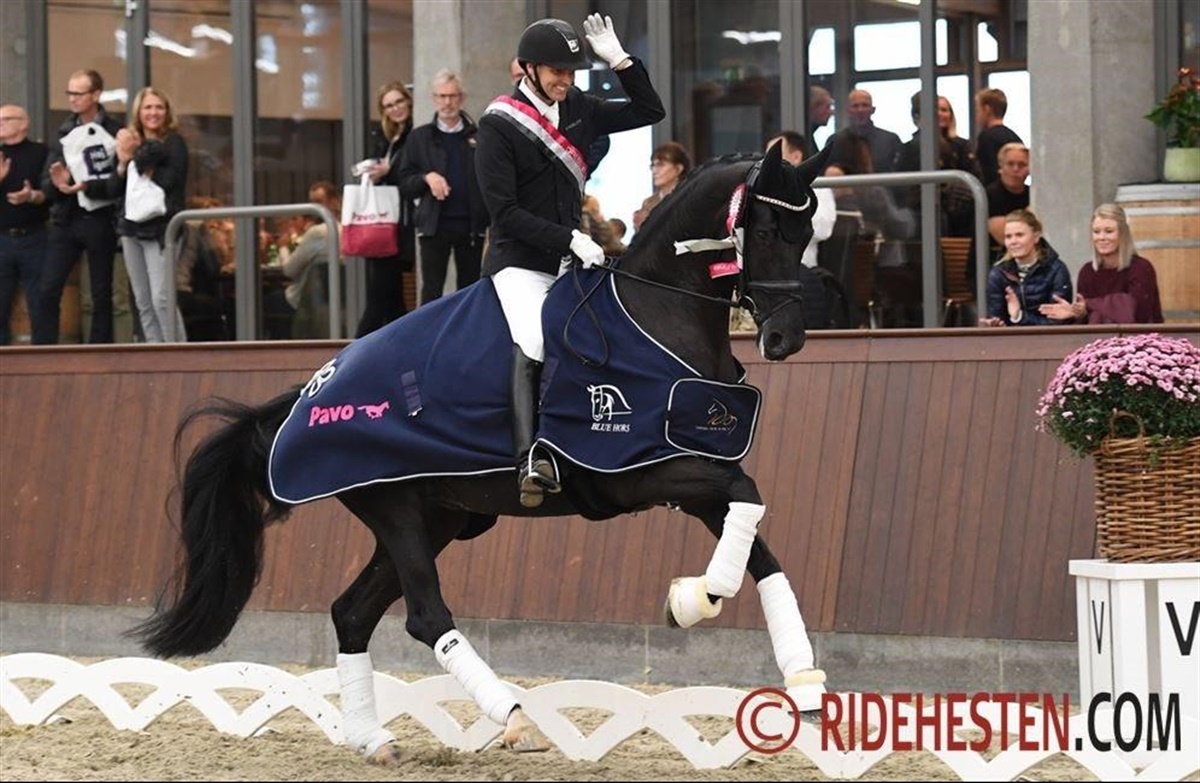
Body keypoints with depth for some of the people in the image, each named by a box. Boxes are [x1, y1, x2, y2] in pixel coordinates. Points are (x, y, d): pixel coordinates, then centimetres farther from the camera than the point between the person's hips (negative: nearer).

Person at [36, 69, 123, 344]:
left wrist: (87, 187, -20)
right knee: (48, 292, -4)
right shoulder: (65, 133, 11)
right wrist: (56, 184, -13)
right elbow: (46, 182, 8)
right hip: (65, 220, 4)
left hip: (99, 220, -4)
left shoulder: (114, 133, -3)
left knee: (101, 295, 4)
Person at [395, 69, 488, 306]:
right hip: (435, 225, 0)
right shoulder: (420, 138, 9)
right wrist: (426, 178, -13)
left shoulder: (477, 137, 8)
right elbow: (404, 186, 7)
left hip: (471, 225, 1)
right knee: (431, 293, -4)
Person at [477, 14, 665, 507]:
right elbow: (504, 211, -13)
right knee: (532, 342, -27)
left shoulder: (579, 110, 8)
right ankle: (529, 460, -35)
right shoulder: (498, 125, -8)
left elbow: (650, 112, 16)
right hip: (518, 259, -7)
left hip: (571, 257, 7)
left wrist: (619, 60, 2)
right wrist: (570, 238, -18)